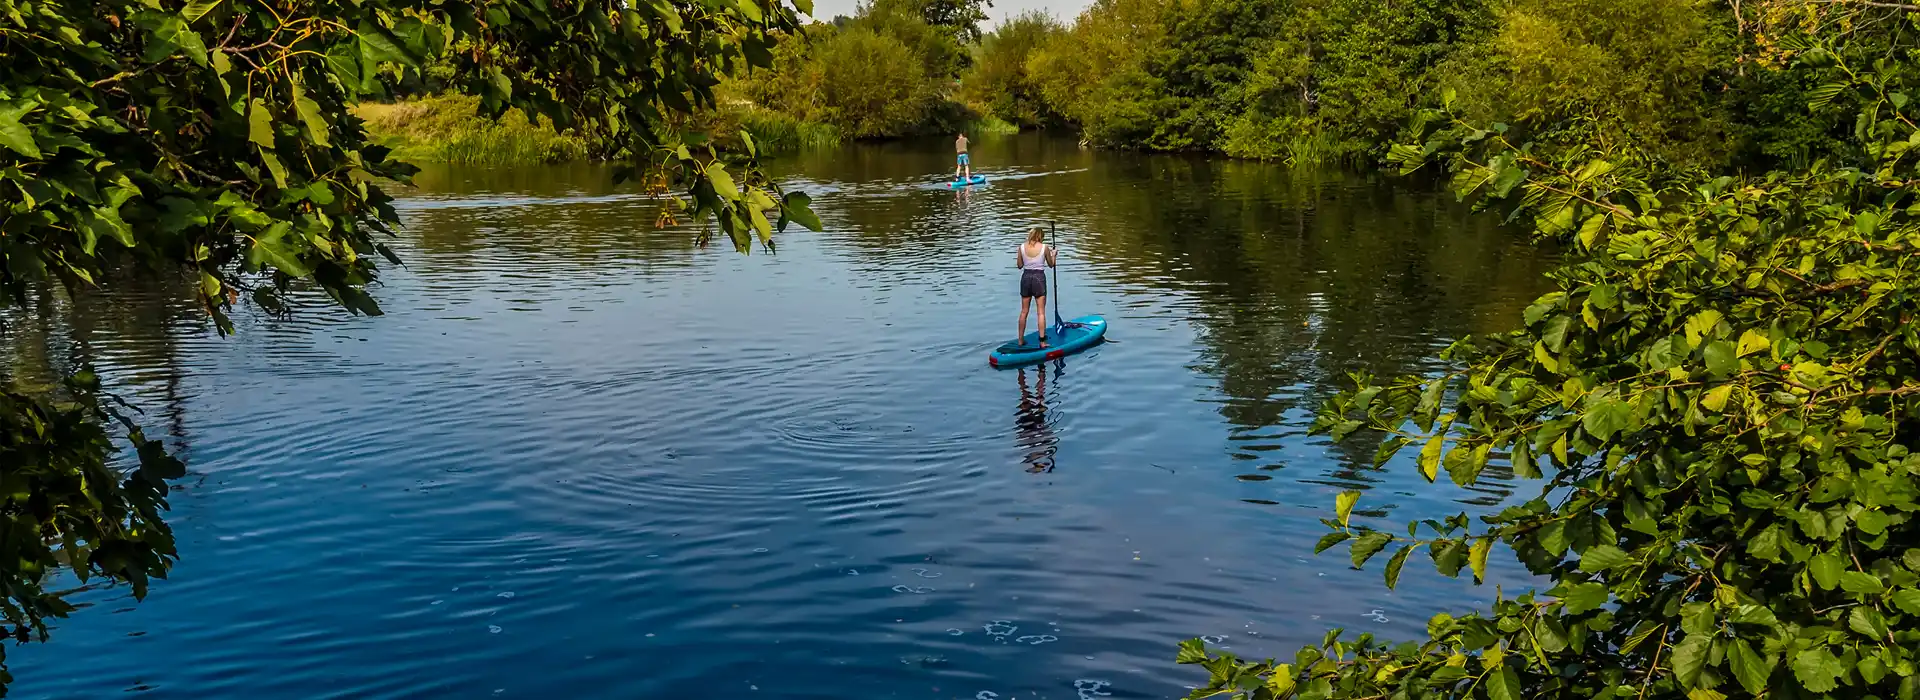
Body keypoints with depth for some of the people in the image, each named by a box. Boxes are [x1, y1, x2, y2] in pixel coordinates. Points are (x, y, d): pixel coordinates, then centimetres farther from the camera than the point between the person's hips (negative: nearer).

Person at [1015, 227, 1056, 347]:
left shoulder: (1022, 247, -2)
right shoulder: (1044, 247, -8)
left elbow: (1019, 265, 6)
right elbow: (1051, 264, 6)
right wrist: (1053, 254, 22)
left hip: (1026, 277, 3)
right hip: (1039, 278, -3)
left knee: (1024, 311, 12)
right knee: (1041, 312, 1)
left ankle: (1021, 340, 17)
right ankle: (1042, 341, -2)